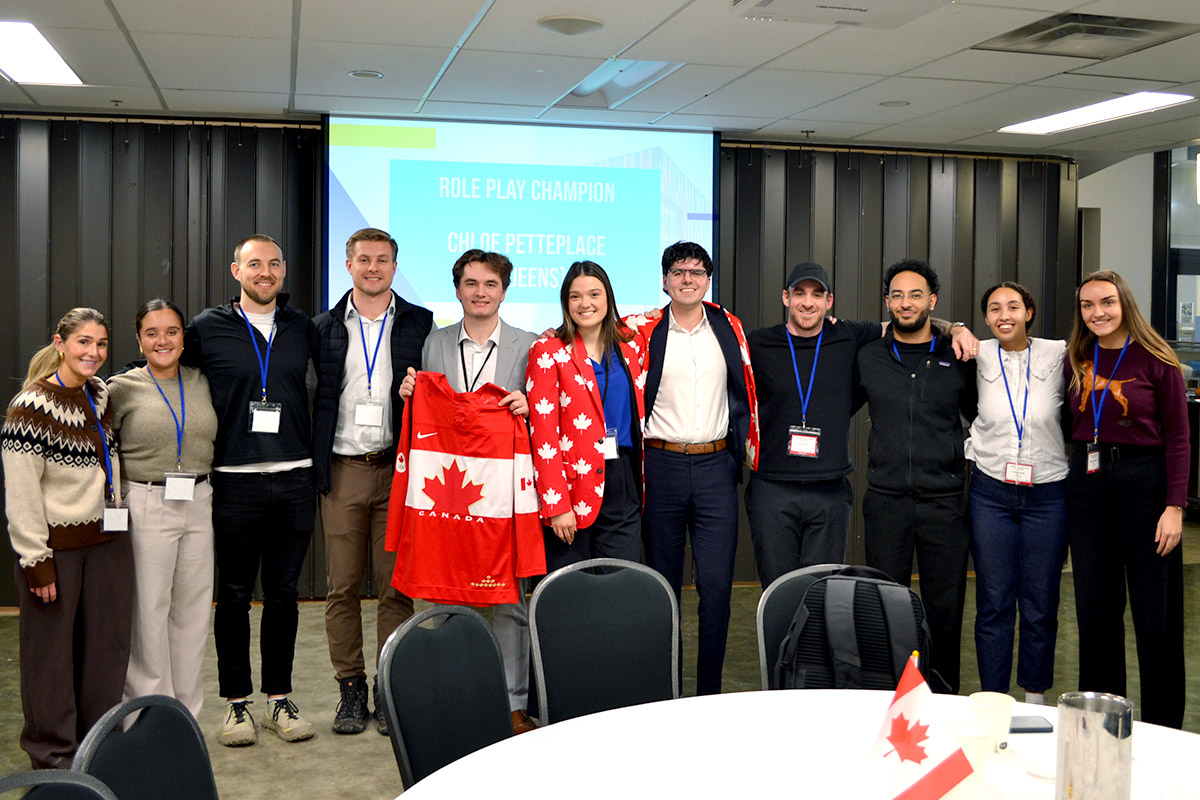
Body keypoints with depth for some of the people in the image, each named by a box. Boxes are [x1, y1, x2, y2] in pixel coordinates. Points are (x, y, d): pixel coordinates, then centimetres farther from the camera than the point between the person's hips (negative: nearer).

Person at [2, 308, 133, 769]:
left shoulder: (101, 396, 8)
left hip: (107, 539, 6)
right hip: (56, 544, -6)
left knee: (108, 643, 10)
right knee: (53, 648, 4)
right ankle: (53, 752, 19)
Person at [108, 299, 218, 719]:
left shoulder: (202, 383, 9)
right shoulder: (122, 388, -2)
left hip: (198, 506, 4)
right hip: (146, 507, -4)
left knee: (192, 608, 8)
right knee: (148, 610, -1)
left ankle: (186, 713, 21)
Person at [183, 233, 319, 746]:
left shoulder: (302, 328, 8)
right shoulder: (207, 329, 1)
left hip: (294, 478, 2)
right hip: (236, 480, -2)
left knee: (283, 592, 9)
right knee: (235, 593, 4)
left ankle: (279, 699, 19)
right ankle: (236, 702, 16)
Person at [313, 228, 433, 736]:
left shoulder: (420, 325, 7)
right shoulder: (325, 328, 9)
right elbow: (313, 400, 8)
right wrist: (312, 467, 1)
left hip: (398, 468, -1)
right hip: (342, 470, 1)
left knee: (396, 585, 2)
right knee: (342, 586, 4)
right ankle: (350, 689, 15)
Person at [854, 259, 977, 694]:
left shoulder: (958, 359, 4)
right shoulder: (868, 358, 6)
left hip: (944, 500, 0)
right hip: (885, 499, 0)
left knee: (945, 605, 5)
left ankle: (943, 695, 19)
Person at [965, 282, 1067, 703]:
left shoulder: (1058, 355, -2)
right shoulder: (978, 357, 1)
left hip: (1047, 494, 0)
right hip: (991, 492, 1)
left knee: (1040, 603, 7)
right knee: (993, 602, 5)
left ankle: (1034, 697, 22)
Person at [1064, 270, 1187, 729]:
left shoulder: (1155, 360, -4)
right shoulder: (1076, 360, 8)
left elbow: (1177, 436, -6)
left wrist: (1175, 506, -12)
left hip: (1144, 482, -4)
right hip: (1087, 484, 4)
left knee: (1155, 614, 1)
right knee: (1095, 609, 9)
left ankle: (1162, 726, 14)